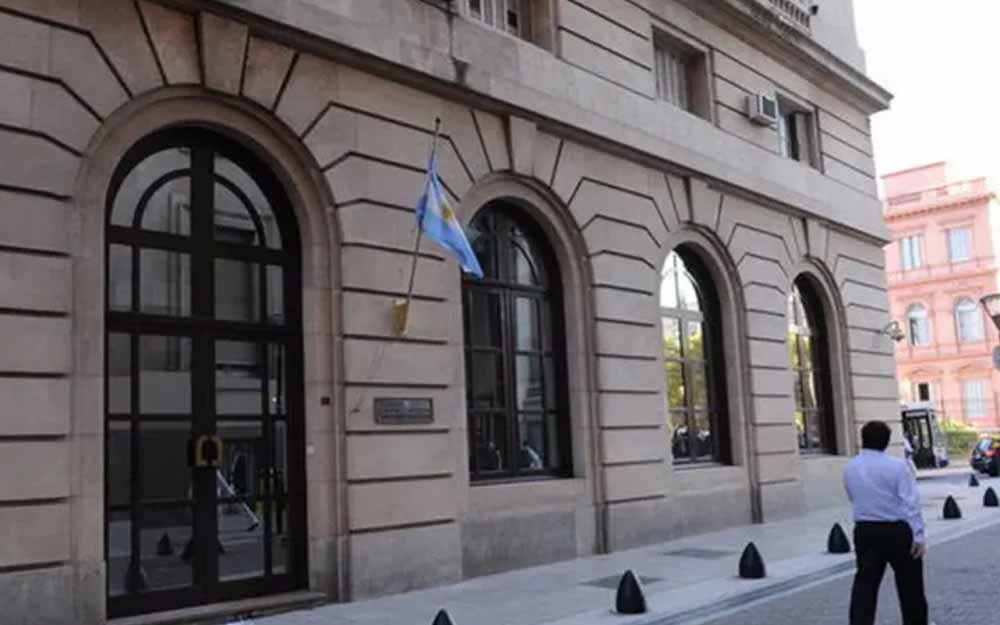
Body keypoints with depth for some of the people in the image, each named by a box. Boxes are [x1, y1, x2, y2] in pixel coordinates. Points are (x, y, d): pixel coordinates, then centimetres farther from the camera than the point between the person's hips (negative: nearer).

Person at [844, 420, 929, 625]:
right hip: (897, 530, -3)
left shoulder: (850, 468, 4)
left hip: (864, 531, 3)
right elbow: (910, 502, -14)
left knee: (865, 583, 5)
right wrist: (918, 534, -14)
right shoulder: (896, 466, -10)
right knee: (909, 583, 14)